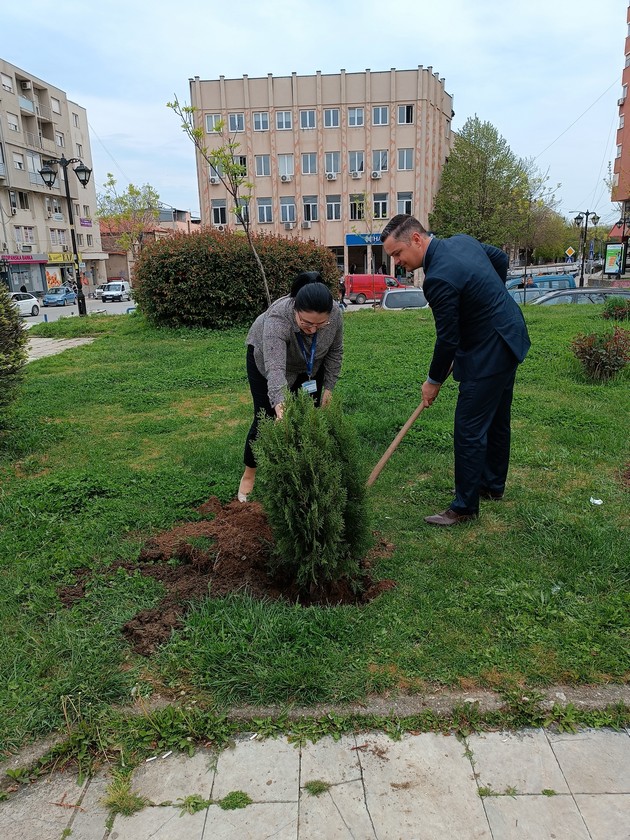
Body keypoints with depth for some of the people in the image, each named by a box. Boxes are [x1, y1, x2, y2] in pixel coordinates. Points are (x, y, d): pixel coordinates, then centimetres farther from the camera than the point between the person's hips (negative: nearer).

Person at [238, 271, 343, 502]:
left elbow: (335, 352, -11)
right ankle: (249, 473, 9)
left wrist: (328, 387, -10)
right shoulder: (277, 318, -40)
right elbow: (275, 369, -49)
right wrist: (279, 404, -62)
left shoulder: (335, 314, -27)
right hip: (265, 358, -4)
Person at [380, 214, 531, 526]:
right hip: (509, 337, 10)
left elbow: (448, 339, -20)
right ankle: (493, 484, 37)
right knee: (496, 419, 21)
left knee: (469, 429, -3)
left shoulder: (439, 278, -27)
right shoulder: (461, 240, 2)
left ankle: (465, 506, 8)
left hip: (488, 354, -10)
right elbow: (500, 258, 18)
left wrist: (434, 381, -6)